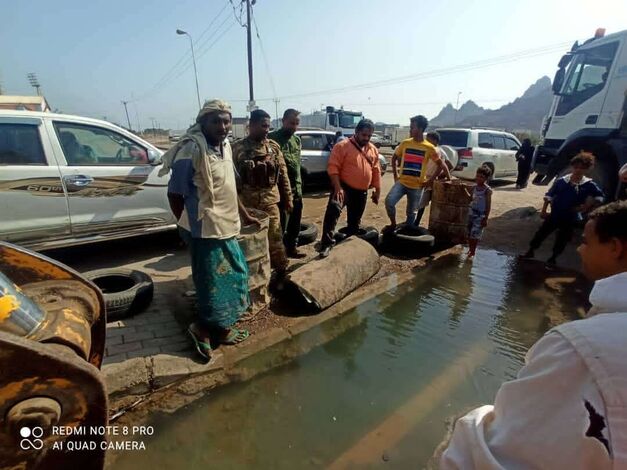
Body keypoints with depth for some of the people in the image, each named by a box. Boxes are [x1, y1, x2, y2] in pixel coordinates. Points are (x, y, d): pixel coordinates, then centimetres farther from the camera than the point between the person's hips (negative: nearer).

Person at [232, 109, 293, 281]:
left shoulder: (274, 147, 5)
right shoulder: (238, 148, -3)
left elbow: (283, 174, 8)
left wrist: (288, 198, 7)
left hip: (270, 201, 1)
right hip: (246, 201, -1)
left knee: (275, 238, 4)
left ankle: (281, 273, 19)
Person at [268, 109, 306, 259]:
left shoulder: (297, 139, 12)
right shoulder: (273, 138, -10)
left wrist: (299, 186, 14)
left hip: (296, 188, 7)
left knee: (295, 222, 15)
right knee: (281, 223, 0)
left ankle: (292, 248, 31)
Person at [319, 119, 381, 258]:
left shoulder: (373, 150, 11)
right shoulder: (343, 146, -8)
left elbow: (376, 171, 16)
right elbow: (333, 167, -15)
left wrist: (377, 190, 13)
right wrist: (338, 187, -23)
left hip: (361, 192, 6)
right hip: (344, 188, -6)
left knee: (354, 222, 14)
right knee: (333, 209, -32)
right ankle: (327, 244, -30)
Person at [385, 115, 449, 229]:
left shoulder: (429, 148, -5)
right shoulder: (405, 143, 1)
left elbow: (441, 165, 4)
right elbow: (394, 158, 15)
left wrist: (430, 180, -3)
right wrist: (395, 174, 5)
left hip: (417, 186, -1)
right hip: (402, 182, 1)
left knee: (411, 213, 10)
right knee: (389, 202, -21)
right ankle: (393, 224, 3)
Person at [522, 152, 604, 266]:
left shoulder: (589, 185, -10)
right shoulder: (561, 181, -9)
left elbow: (599, 197, 4)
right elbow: (549, 196, -3)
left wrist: (587, 205, -8)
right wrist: (543, 210, -5)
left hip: (571, 218, 0)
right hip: (554, 215, 0)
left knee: (562, 240, 11)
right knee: (541, 233, 5)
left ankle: (553, 258, 27)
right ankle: (531, 251, 21)